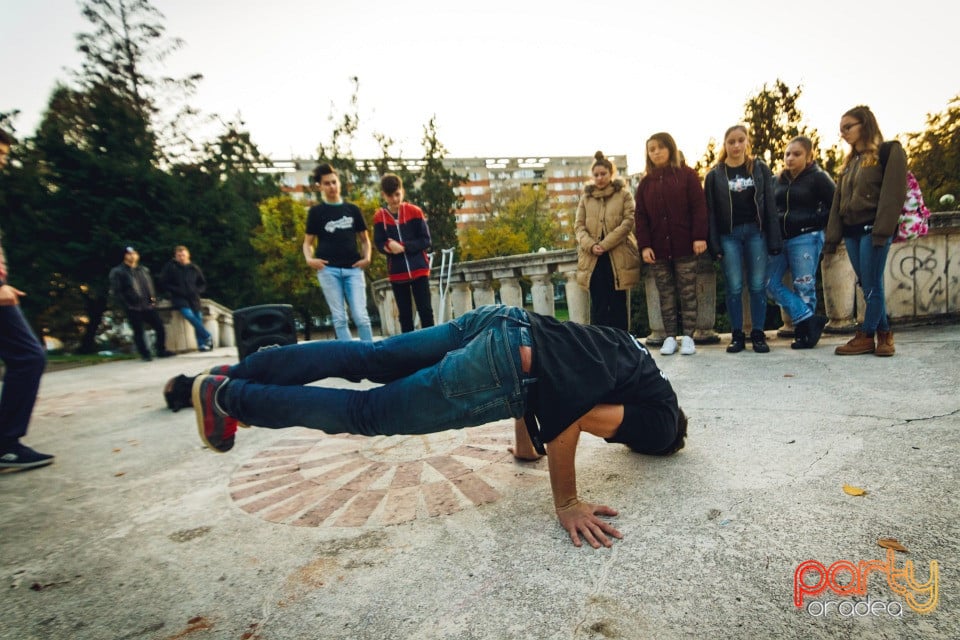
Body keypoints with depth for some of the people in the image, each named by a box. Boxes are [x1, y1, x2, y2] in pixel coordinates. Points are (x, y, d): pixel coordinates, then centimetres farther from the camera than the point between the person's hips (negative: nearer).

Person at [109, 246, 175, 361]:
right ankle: (145, 354, 12)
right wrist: (127, 304, -11)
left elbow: (151, 285, 21)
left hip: (149, 306, 5)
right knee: (138, 332, 3)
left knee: (160, 328, 4)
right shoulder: (117, 272, -2)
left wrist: (153, 299, 8)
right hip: (133, 308, -4)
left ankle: (161, 351, 17)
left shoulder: (144, 270, 16)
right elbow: (116, 291, -6)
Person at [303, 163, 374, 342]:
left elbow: (364, 239, 17)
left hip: (353, 269, 1)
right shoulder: (316, 211, 8)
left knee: (361, 316, -5)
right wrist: (309, 259, -10)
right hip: (328, 269, -1)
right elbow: (308, 242, 11)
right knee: (339, 319, 1)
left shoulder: (352, 209, 12)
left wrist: (367, 257, -2)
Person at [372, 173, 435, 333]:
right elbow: (378, 244, 1)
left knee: (425, 310, 1)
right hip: (397, 273, 1)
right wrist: (388, 246, -22)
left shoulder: (415, 211, -2)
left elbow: (426, 241, -5)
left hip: (419, 269, -1)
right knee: (404, 314, 8)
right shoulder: (379, 217, 0)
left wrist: (404, 246, -18)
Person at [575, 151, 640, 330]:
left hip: (618, 258, -2)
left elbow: (628, 222, -4)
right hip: (593, 259, 2)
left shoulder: (623, 194, 7)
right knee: (597, 304, 2)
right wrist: (591, 245, -11)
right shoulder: (586, 197, 14)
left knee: (618, 304, 3)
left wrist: (604, 244, -13)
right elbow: (579, 225, 7)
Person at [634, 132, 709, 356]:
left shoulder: (687, 175, 4)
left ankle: (688, 337, 8)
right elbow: (641, 217, 7)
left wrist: (699, 237, -11)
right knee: (666, 295, 5)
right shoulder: (645, 182, 12)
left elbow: (699, 208, -2)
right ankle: (670, 337, 11)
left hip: (685, 247, -2)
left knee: (688, 293, 2)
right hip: (658, 249, 3)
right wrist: (644, 245, -3)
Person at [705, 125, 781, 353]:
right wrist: (714, 244, -6)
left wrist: (774, 240, -3)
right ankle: (737, 335, 10)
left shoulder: (760, 169, 7)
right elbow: (711, 211, 1)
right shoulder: (715, 174, 5)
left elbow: (770, 205, 4)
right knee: (734, 287, 1)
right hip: (728, 235, 0)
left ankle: (758, 334, 10)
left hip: (756, 232, 1)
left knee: (758, 285, 1)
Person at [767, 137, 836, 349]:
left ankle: (804, 331, 8)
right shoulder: (780, 180, 14)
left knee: (804, 287, -2)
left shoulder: (818, 178, -2)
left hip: (805, 239, -6)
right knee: (770, 283, -2)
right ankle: (810, 320, 1)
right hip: (779, 238, 6)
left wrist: (814, 221, -9)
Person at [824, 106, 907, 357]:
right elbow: (838, 200, 16)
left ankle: (866, 337, 3)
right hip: (851, 231, 7)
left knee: (872, 286, -4)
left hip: (873, 229, -7)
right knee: (868, 287, 7)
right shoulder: (850, 162, 21)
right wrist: (832, 237, 9)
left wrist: (882, 231, -20)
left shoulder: (889, 152, 0)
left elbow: (893, 193, -11)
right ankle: (883, 334, 15)